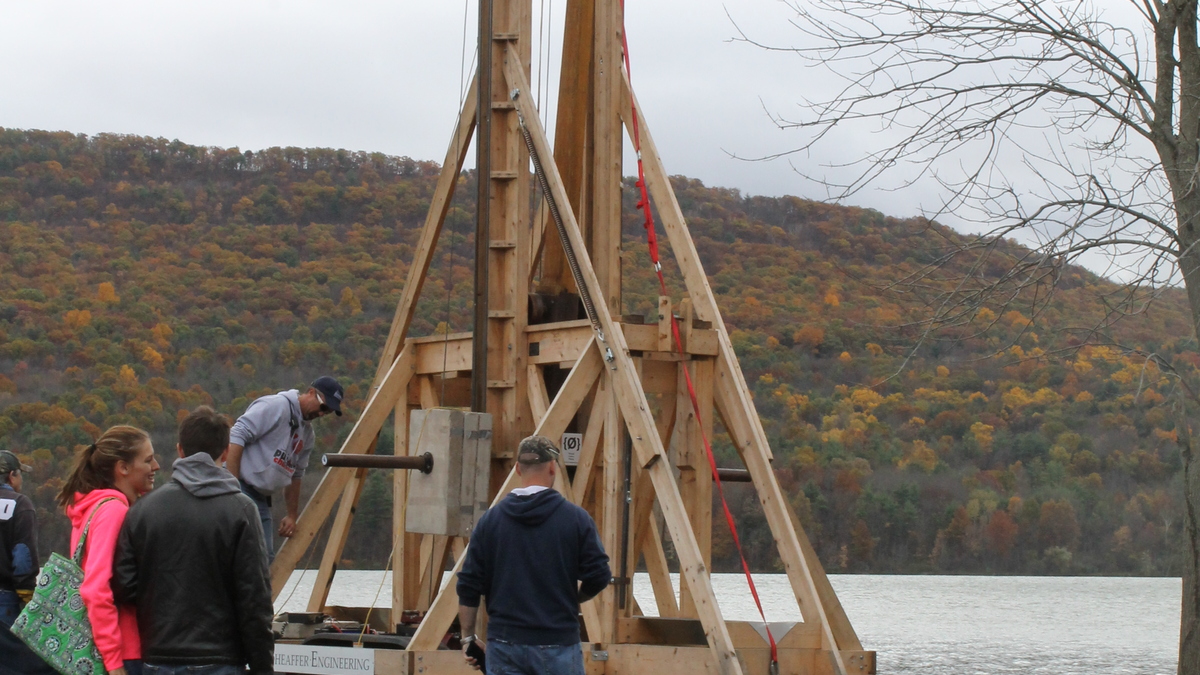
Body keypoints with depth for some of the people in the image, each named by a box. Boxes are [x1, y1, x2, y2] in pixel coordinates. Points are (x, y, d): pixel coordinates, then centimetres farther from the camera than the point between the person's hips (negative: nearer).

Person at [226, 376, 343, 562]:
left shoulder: (307, 433, 18)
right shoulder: (276, 406, -11)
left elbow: (295, 475, 27)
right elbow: (237, 437, -17)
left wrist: (292, 515, 25)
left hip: (261, 498, 10)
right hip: (241, 489, -10)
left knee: (265, 559, 4)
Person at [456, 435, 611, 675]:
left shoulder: (490, 520, 2)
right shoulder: (575, 518, -5)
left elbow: (468, 586, 3)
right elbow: (598, 577, -5)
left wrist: (468, 637, 13)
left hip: (504, 646, 2)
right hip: (558, 646, -2)